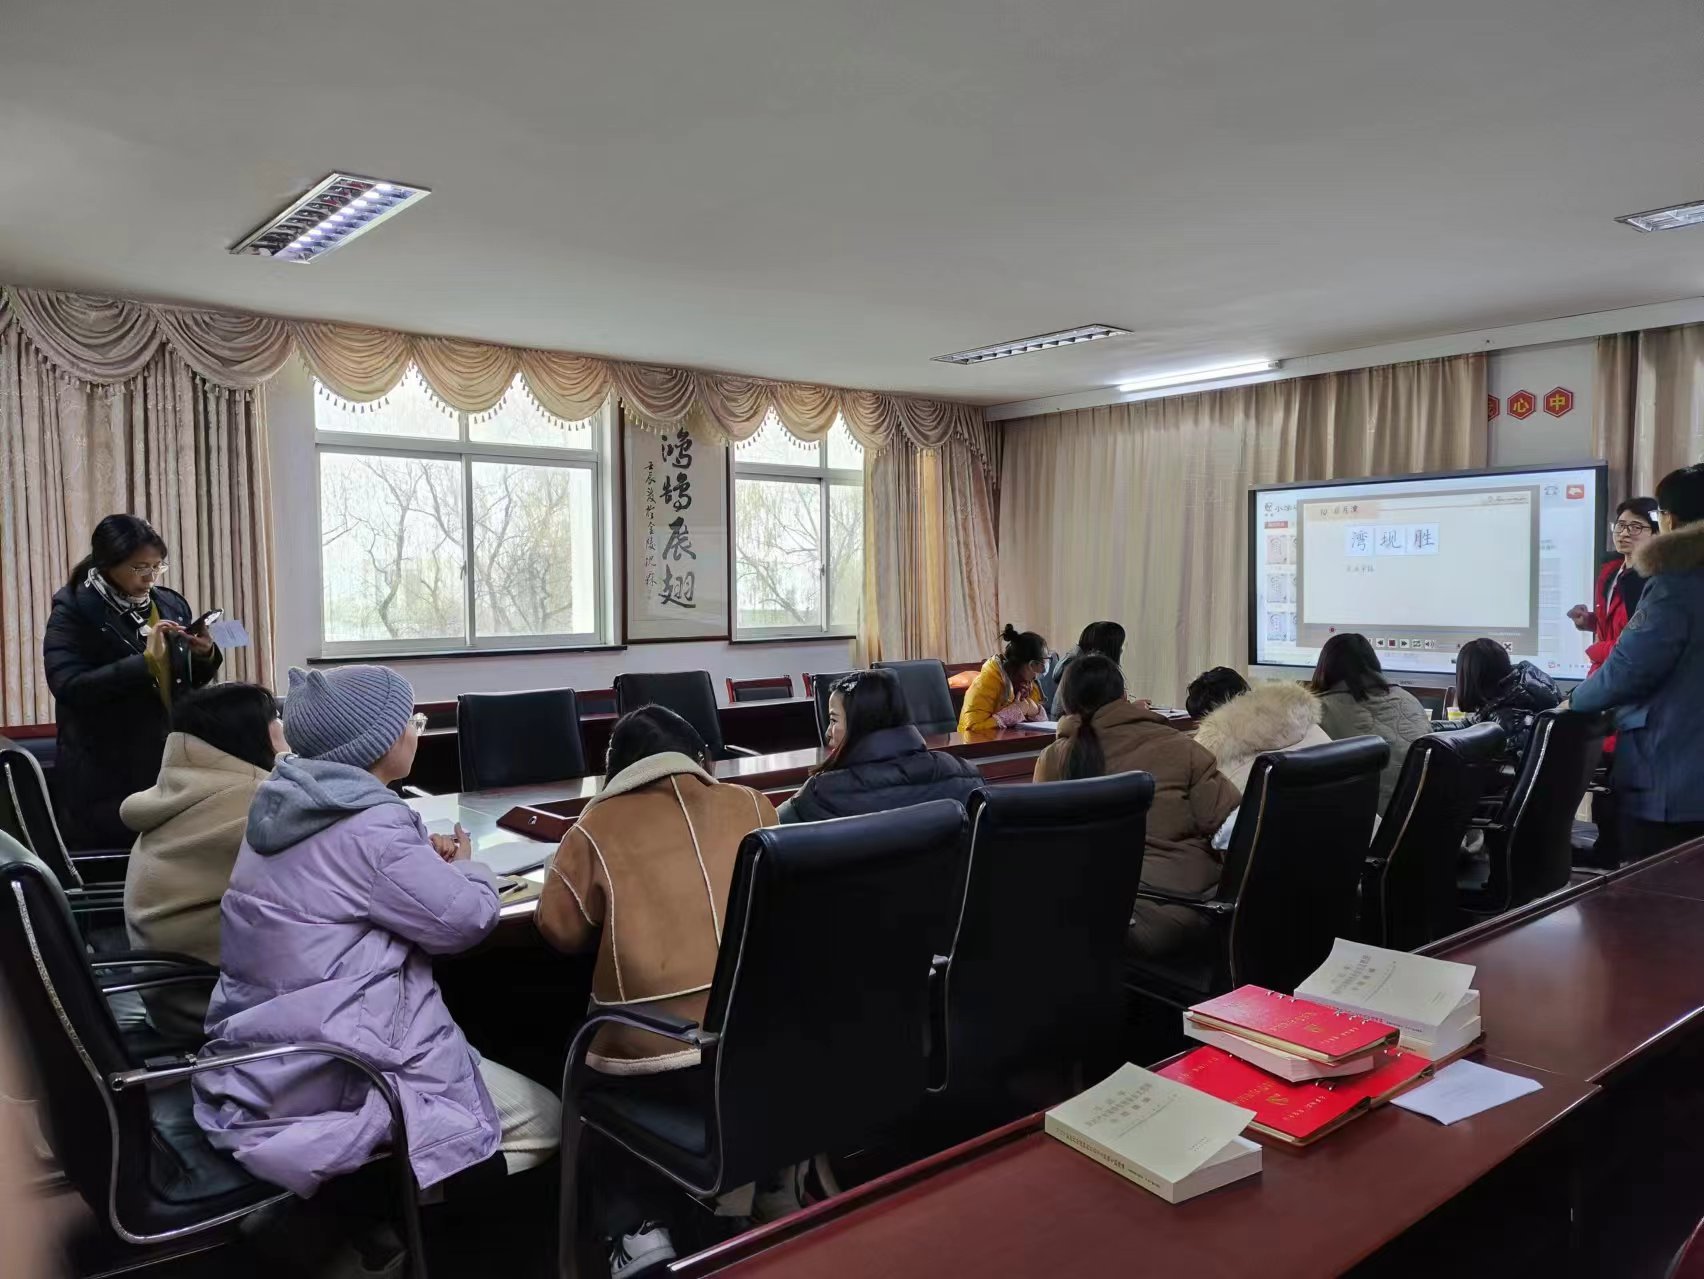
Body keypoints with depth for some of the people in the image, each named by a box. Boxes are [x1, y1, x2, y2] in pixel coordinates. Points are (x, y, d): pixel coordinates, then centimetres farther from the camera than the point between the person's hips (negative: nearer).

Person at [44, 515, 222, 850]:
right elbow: (67, 686, -20)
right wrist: (146, 661, -25)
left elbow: (191, 682, 16)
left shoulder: (171, 604, 8)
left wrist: (205, 656, -6)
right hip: (106, 778, -4)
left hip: (171, 765, 4)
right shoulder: (74, 610, -7)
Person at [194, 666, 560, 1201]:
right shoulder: (368, 828, -21)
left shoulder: (289, 807, 8)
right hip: (328, 1079, -10)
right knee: (544, 1122, -2)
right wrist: (464, 867, 7)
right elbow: (465, 919, -14)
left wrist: (420, 857, 8)